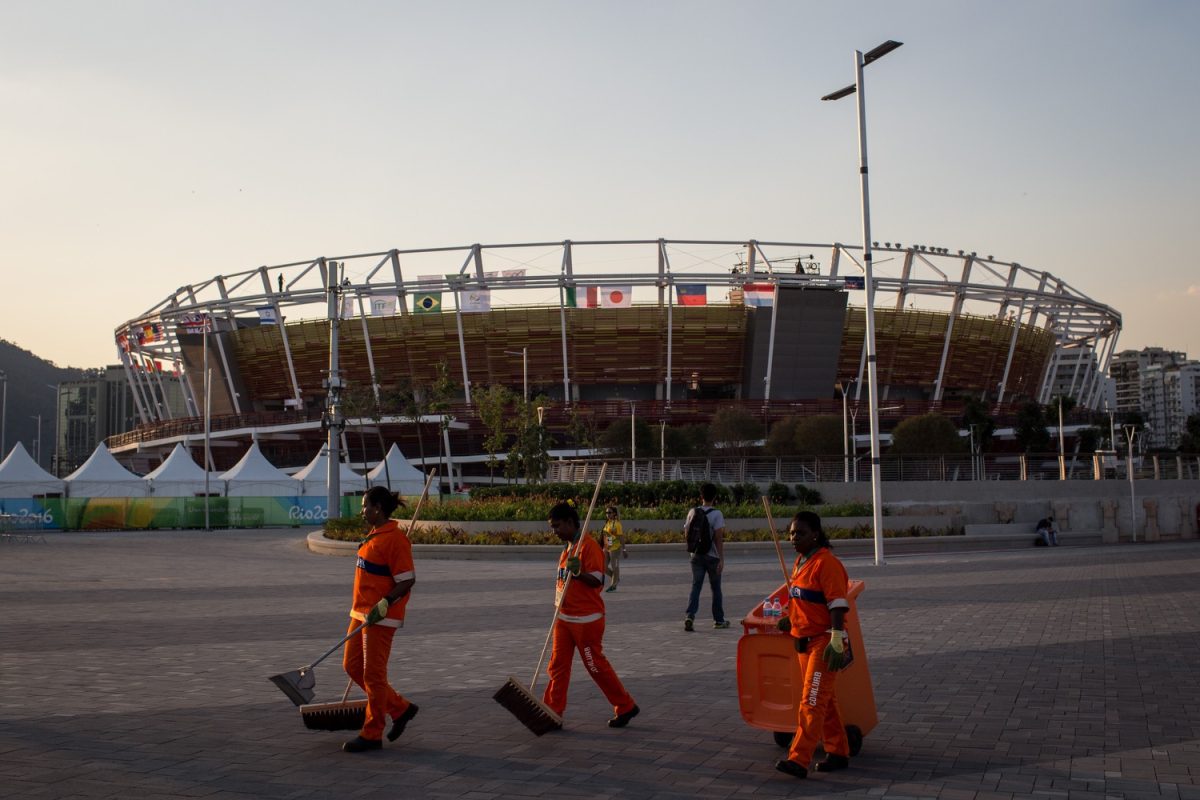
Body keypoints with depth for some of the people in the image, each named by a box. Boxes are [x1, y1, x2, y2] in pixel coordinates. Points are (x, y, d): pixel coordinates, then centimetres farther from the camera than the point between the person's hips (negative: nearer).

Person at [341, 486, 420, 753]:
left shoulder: (395, 538, -17)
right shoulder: (375, 535, 13)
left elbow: (407, 580, -20)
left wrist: (383, 605, -26)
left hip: (380, 617, -10)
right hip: (362, 613, 10)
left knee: (373, 674, -2)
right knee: (352, 666, 14)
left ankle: (372, 734, 11)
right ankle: (400, 708, 24)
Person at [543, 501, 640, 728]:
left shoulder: (589, 546, -16)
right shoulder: (567, 547, 13)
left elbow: (597, 580, -20)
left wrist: (578, 572, -36)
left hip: (586, 619, -9)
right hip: (564, 617, 9)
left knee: (596, 665, 0)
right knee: (557, 665, 7)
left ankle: (626, 707, 14)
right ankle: (553, 711, 12)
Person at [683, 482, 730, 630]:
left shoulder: (693, 512, 2)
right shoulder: (717, 514, -10)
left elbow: (687, 533, 7)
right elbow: (719, 538, -14)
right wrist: (722, 559, -14)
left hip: (696, 555, 3)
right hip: (712, 556, -3)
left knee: (695, 586, 3)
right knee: (716, 588, 11)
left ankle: (689, 615, -16)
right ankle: (719, 620, 20)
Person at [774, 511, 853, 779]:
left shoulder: (826, 563, -17)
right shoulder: (800, 562, 12)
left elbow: (838, 604, -21)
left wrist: (836, 641, -25)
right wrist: (790, 620, 15)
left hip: (823, 641, -10)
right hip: (804, 641, 10)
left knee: (812, 702, -11)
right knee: (825, 701, 16)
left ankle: (798, 760, -13)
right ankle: (839, 753, 27)